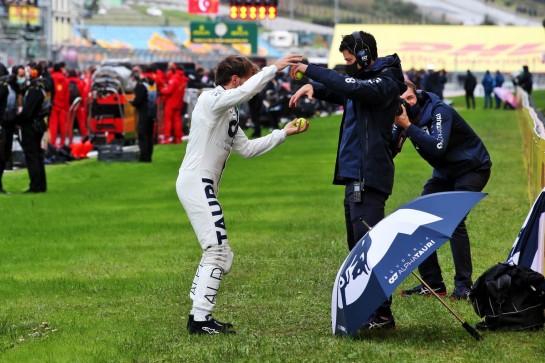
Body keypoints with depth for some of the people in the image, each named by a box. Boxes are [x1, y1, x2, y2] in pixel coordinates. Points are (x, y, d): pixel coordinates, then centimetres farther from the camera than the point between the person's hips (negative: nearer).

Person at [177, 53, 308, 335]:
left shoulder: (230, 113, 20)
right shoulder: (211, 99, -10)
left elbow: (247, 149, 21)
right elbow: (244, 92, -29)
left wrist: (283, 133, 18)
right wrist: (274, 68, -26)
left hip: (205, 186, 10)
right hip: (195, 182, -10)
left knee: (221, 257, 14)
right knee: (217, 251, -13)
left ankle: (198, 316, 17)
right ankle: (201, 319, -14)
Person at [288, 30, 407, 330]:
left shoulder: (386, 82, -11)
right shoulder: (364, 81, 19)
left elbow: (351, 87, -28)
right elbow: (337, 91, 22)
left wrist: (310, 70, -24)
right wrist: (312, 87, -2)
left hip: (369, 177, -10)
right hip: (354, 175, 10)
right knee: (357, 245, 14)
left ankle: (382, 313, -13)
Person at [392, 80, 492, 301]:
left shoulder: (439, 111, -25)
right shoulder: (404, 117, -4)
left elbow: (437, 146, -39)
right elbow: (389, 151, -10)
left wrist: (407, 126, -40)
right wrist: (397, 127, -25)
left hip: (472, 168, -8)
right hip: (444, 172, 8)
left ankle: (464, 286, -17)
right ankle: (432, 283, 4)